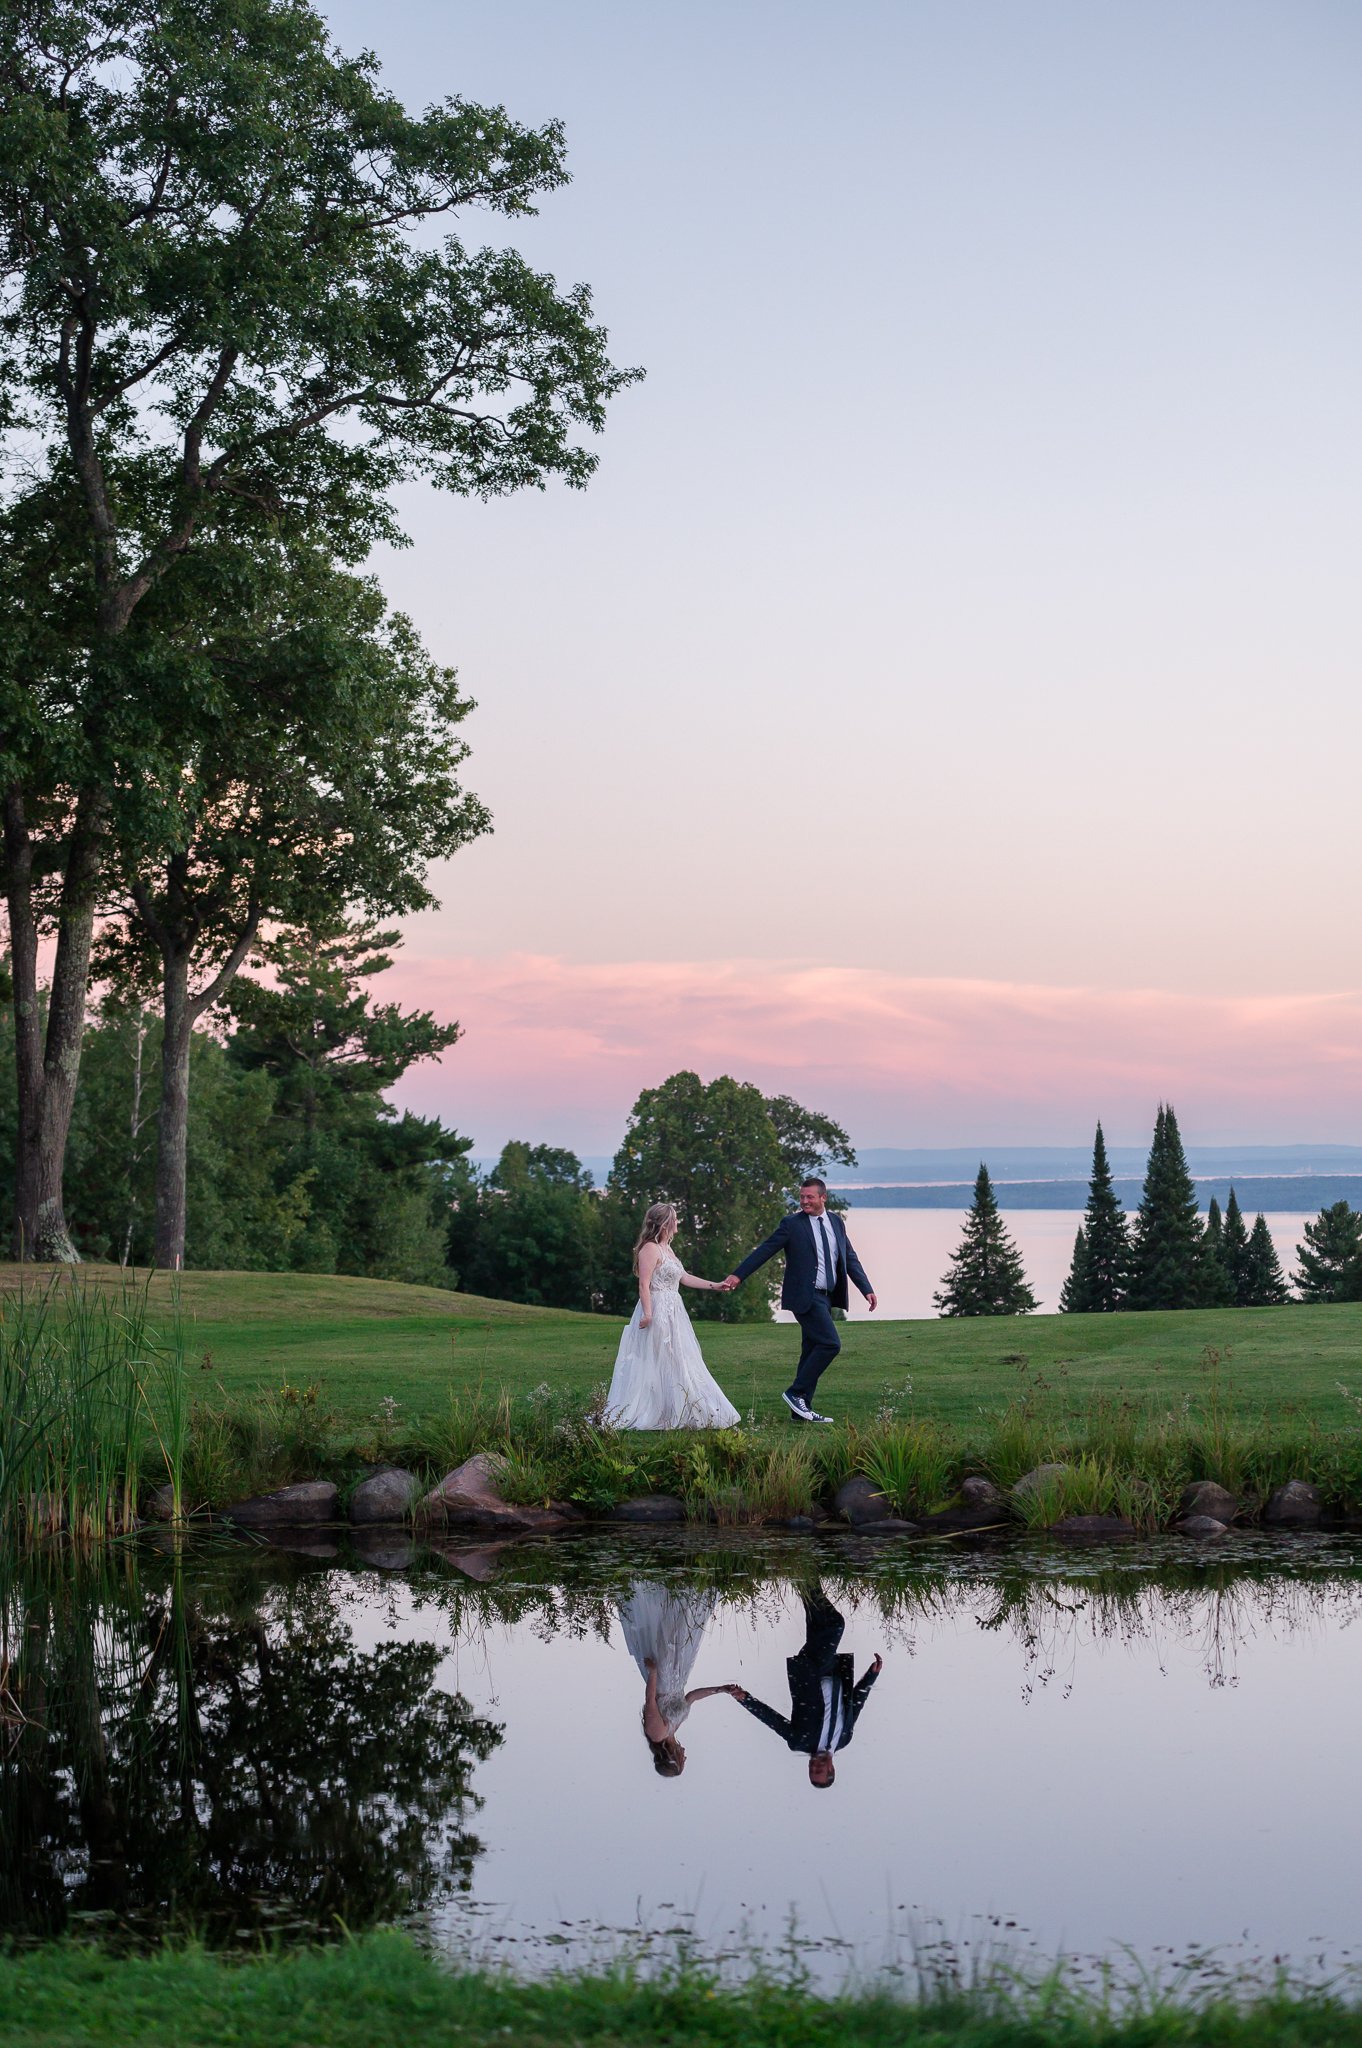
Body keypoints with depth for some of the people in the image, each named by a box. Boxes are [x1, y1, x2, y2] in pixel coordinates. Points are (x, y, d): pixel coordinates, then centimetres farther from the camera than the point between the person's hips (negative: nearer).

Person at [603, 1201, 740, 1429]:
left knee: (676, 1365, 10)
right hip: (657, 1314, -10)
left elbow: (684, 1277, 25)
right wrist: (647, 1313, -27)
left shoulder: (666, 1249, 17)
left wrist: (713, 1285, 28)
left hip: (672, 1314, 10)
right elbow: (644, 1284, -19)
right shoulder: (650, 1249, -13)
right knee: (654, 1365, -9)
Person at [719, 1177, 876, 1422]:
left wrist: (867, 1289, 7)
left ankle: (802, 1410, 14)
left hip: (825, 1298, 7)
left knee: (812, 1351, 9)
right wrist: (738, 1275, -16)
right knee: (830, 1344, -17)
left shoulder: (836, 1223, 11)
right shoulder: (791, 1225, -5)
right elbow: (764, 1251, -8)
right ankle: (795, 1392, -8)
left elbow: (850, 1258, 15)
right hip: (805, 1297, -7)